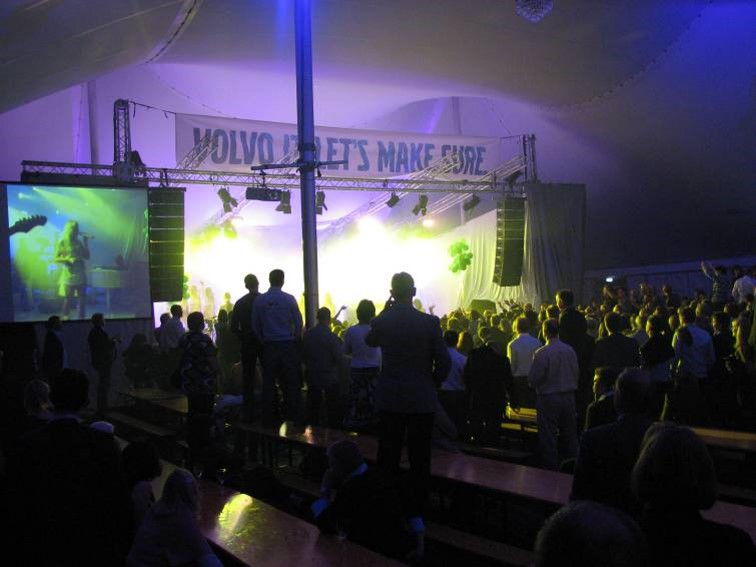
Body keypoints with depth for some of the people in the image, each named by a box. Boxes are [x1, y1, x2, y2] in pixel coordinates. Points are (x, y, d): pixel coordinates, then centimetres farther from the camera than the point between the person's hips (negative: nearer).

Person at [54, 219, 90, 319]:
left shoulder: (78, 242, 11)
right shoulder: (62, 243, -3)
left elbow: (87, 256, 10)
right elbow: (55, 259, -5)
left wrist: (86, 242, 4)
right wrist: (68, 259, -18)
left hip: (81, 275, 5)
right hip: (69, 276, -5)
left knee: (82, 299, 3)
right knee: (68, 299, 0)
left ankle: (81, 318, 8)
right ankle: (65, 318, 8)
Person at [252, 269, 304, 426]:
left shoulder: (259, 300, -1)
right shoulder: (289, 299, -8)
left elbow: (255, 325, 4)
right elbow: (298, 323, -3)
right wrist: (296, 339, 12)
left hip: (269, 346, 2)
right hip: (288, 344, -2)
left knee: (268, 382, 8)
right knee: (291, 383, 4)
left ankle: (268, 418, 12)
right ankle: (295, 417, 5)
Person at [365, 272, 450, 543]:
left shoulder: (381, 321, -5)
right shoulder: (429, 322, -11)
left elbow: (370, 341, 17)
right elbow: (444, 360, -8)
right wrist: (433, 382, 9)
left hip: (390, 398, 2)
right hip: (421, 399, -2)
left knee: (388, 457, 10)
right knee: (419, 459, 6)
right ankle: (416, 515, 11)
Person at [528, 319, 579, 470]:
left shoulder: (541, 353, -18)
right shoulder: (570, 350, -3)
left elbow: (533, 380, -15)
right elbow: (576, 374, 6)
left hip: (548, 398, -5)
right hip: (569, 396, 5)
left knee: (549, 437, 4)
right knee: (569, 435, 16)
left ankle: (551, 470, 8)